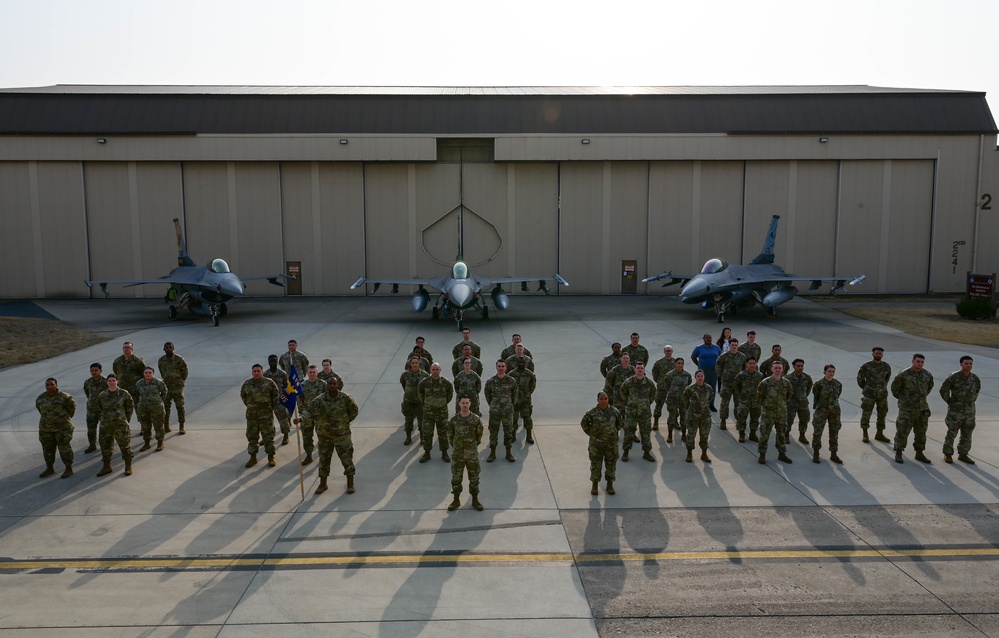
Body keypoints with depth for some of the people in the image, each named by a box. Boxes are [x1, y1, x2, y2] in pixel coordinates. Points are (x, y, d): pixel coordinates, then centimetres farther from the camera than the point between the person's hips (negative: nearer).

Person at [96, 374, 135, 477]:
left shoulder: (124, 394, -5)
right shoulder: (101, 395, 2)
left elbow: (130, 407, 5)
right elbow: (99, 409, 16)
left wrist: (126, 419, 6)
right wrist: (104, 419, 11)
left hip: (121, 424, -3)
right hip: (105, 425, 3)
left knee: (125, 444, 0)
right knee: (105, 445, 10)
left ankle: (128, 466, 12)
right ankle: (106, 466, 25)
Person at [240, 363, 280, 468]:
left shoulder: (269, 383, -7)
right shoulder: (247, 384, 1)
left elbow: (276, 395, 4)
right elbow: (243, 395, 17)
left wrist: (272, 406, 5)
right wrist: (249, 405, 12)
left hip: (266, 415, -3)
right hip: (251, 415, 3)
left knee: (268, 436, 2)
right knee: (252, 437, 10)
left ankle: (271, 458, 13)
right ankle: (253, 458, 22)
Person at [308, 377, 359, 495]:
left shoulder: (345, 398, -10)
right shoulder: (319, 400, -10)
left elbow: (354, 411, 3)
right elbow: (310, 412, -13)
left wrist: (344, 422, 4)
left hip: (342, 434, -1)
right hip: (324, 435, 1)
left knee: (347, 458, 1)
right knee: (324, 459, 12)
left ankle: (350, 484, 15)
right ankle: (323, 484, 28)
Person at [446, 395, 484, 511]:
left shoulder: (476, 419, -9)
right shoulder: (453, 420, -7)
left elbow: (479, 436, 3)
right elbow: (450, 435, 5)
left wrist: (473, 446, 7)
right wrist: (455, 447, 7)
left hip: (472, 454, -1)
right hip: (457, 454, 1)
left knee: (474, 478, 9)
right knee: (456, 478, 8)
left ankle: (475, 500, 23)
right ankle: (456, 500, 23)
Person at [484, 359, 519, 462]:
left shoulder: (511, 381, -4)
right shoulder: (490, 381, -4)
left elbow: (514, 394, 9)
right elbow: (487, 395, 9)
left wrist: (512, 405, 9)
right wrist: (492, 405, 9)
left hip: (508, 411, 0)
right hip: (494, 411, 0)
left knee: (508, 432, 7)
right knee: (493, 432, 6)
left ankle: (508, 453, 21)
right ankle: (492, 453, 19)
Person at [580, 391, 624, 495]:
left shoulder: (615, 412, -5)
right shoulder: (592, 413, -10)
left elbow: (621, 423, 11)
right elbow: (584, 423, 4)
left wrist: (614, 432, 5)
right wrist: (591, 433, 1)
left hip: (611, 443, 2)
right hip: (596, 444, -1)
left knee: (611, 464, 11)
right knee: (595, 464, 6)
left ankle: (610, 485, 27)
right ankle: (595, 485, 22)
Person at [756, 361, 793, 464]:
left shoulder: (786, 383, 0)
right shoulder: (765, 382, -12)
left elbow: (789, 394, 18)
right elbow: (759, 396, -3)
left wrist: (783, 404, 15)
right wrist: (765, 405, 2)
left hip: (782, 413, 4)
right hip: (768, 413, -4)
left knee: (781, 434, 15)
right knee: (764, 434, -1)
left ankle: (782, 454, 28)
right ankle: (762, 454, 10)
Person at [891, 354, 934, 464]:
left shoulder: (927, 374, 2)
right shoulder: (904, 374, -13)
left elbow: (930, 385, 22)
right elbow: (895, 386, -1)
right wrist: (900, 397, 8)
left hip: (922, 408, 5)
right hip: (907, 408, -5)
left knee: (921, 432, 11)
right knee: (902, 431, -1)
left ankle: (919, 454, 22)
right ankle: (898, 453, 9)